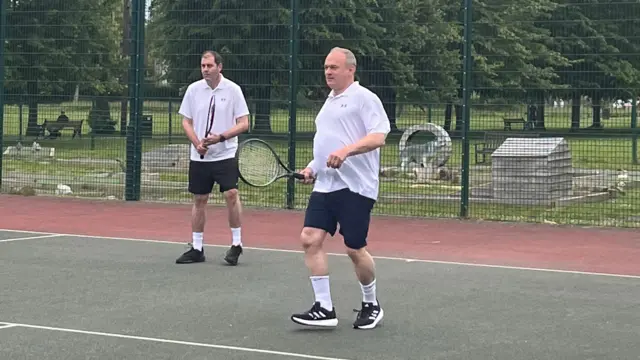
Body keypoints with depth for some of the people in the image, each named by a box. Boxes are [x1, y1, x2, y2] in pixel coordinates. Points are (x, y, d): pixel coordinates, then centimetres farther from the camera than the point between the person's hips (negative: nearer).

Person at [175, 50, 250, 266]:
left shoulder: (232, 89, -4)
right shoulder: (194, 89, 4)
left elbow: (243, 123, -4)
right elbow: (186, 121, 9)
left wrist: (220, 137, -17)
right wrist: (197, 143, -8)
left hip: (225, 154, -3)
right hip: (199, 157, 3)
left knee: (231, 194, -16)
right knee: (199, 200, 7)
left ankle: (236, 243, -2)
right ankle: (196, 248, 16)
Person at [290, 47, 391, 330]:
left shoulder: (364, 98, -6)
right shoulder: (329, 102, 20)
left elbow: (378, 137, -16)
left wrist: (346, 150, -29)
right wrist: (312, 167, 15)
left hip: (355, 187, -8)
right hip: (325, 186, 8)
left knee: (355, 248, -2)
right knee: (310, 238, -6)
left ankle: (372, 305, 20)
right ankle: (324, 309, -2)